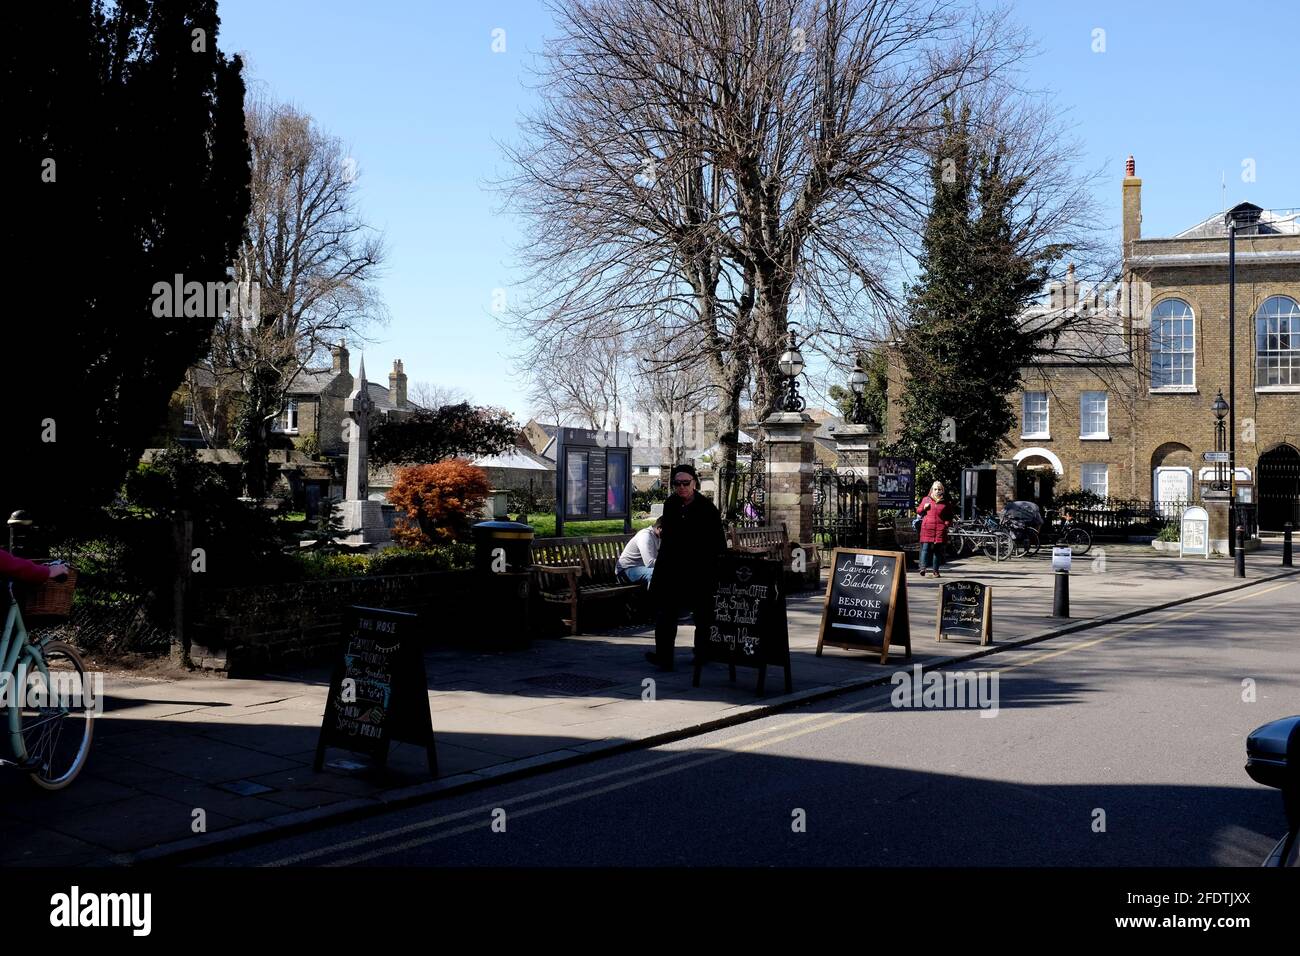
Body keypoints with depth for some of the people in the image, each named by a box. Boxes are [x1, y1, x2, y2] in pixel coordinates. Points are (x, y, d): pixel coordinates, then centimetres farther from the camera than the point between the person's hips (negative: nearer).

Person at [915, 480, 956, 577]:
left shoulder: (946, 503, 11)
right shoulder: (926, 499, 12)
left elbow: (950, 515, 19)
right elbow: (918, 510, 17)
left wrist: (947, 523, 3)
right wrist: (924, 507, -3)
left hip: (940, 528, 1)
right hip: (927, 527, -1)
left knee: (937, 549, 4)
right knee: (926, 547, -10)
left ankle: (935, 570, 8)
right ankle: (923, 567, -16)